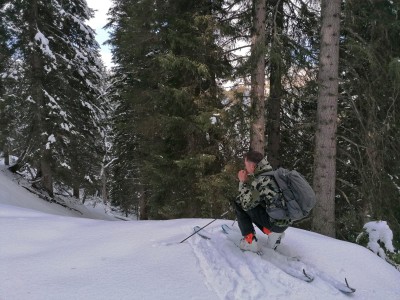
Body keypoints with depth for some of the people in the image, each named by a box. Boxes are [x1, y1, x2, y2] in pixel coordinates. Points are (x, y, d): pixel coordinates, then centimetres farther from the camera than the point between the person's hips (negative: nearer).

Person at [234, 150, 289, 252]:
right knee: (252, 204, 25)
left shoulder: (261, 180, -19)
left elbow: (246, 203, -15)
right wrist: (247, 181, 9)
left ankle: (250, 241, 0)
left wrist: (243, 182, -6)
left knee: (238, 204, 0)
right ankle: (272, 232, 14)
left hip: (275, 223, -9)